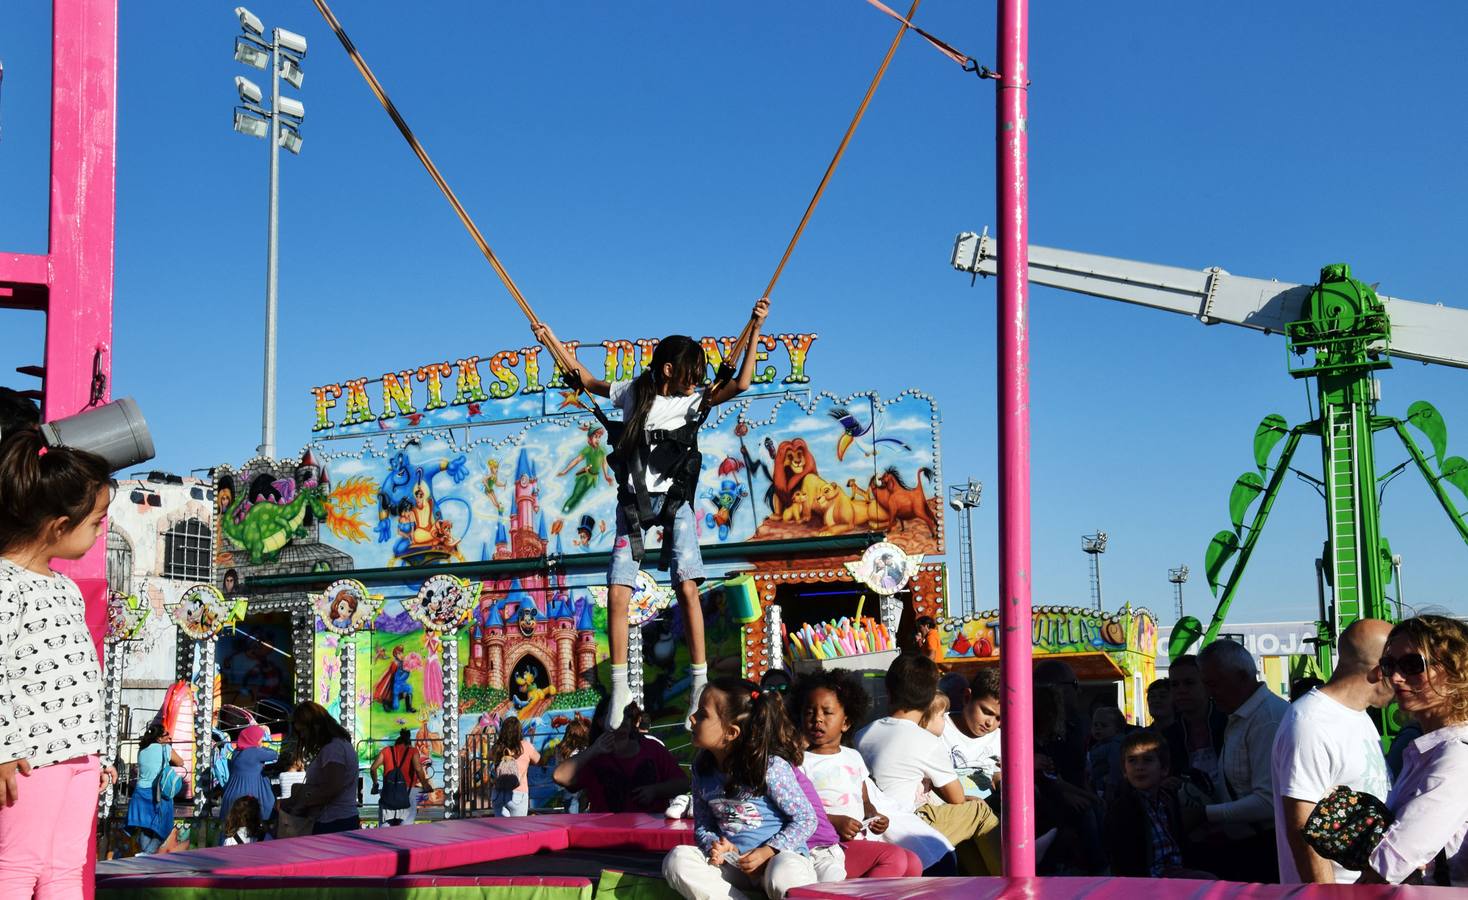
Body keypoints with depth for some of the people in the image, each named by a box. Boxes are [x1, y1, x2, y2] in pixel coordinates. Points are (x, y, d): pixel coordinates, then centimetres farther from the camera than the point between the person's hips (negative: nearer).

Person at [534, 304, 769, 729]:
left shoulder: (694, 402, 4)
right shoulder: (632, 393, 6)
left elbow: (741, 384, -7)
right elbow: (586, 379, 21)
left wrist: (755, 329, -9)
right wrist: (550, 341, 19)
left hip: (674, 502, -1)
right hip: (633, 503, 1)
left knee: (687, 587, -14)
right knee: (617, 594, -6)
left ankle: (700, 685, -10)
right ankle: (620, 690, 1)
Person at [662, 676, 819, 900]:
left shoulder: (772, 768, -14)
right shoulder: (703, 770, 3)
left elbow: (806, 819, -8)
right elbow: (702, 826, 11)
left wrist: (767, 852, -18)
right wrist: (714, 846, -12)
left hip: (779, 854, -5)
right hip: (732, 861, 5)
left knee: (785, 878, -40)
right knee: (677, 858, -20)